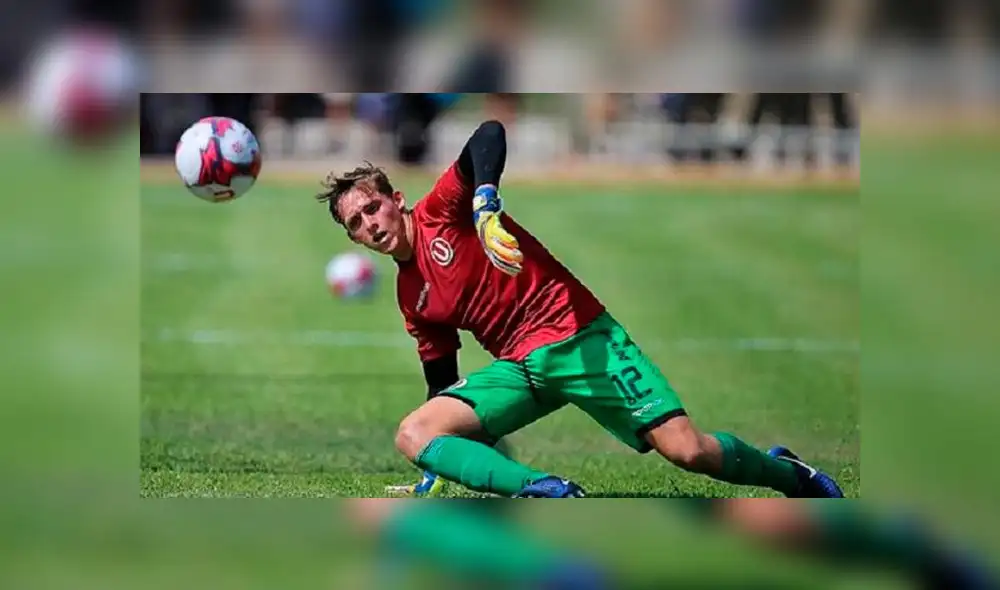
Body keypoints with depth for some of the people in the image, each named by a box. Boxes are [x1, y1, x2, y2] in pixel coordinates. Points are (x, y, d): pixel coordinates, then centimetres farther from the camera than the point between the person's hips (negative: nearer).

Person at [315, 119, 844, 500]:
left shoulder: (441, 211, -3)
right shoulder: (411, 299, 14)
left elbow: (489, 135, -19)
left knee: (686, 450, -18)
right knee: (413, 434, -17)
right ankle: (544, 489, -36)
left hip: (577, 335, -6)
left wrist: (485, 200, -36)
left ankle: (792, 476, 12)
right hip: (517, 367, 6)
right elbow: (443, 380, 22)